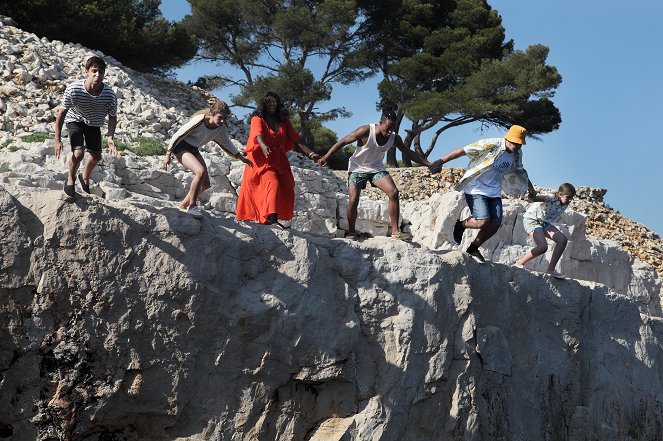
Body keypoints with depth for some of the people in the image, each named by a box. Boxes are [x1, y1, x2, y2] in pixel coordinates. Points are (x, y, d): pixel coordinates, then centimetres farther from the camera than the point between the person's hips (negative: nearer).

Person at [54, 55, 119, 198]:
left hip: (94, 124, 3)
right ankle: (71, 179, 12)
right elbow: (62, 113, -22)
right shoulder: (73, 89, -35)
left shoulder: (109, 94, -31)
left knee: (96, 156, 7)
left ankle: (85, 177, 41)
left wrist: (110, 138, -31)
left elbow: (112, 117, -15)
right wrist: (58, 140, -20)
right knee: (78, 153, -19)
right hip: (75, 121, -3)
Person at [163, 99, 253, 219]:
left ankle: (184, 205, 20)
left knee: (205, 184, 2)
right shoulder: (199, 121, -28)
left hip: (194, 150, 8)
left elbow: (226, 143, 11)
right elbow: (178, 135, -21)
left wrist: (241, 158, 11)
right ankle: (192, 207, -20)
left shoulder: (221, 127, -8)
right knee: (201, 171, -29)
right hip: (180, 147, -8)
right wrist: (168, 154, -19)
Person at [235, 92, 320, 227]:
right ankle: (272, 219, -40)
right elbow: (258, 135, -19)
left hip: (279, 160, 5)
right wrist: (264, 146, -42)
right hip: (263, 159, -5)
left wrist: (311, 154, -7)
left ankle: (266, 219, -7)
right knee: (272, 184, -27)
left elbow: (295, 142, 9)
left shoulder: (283, 121, 16)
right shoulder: (257, 119, 3)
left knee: (287, 190, -11)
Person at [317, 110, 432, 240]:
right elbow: (342, 142, -17)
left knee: (394, 192, -18)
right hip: (358, 168, -3)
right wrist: (326, 157, -22)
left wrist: (429, 164, 2)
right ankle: (351, 231, 8)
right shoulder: (366, 131, -23)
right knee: (353, 201, -16)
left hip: (377, 168, 3)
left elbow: (409, 153, 4)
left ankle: (395, 231, -12)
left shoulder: (394, 138, -10)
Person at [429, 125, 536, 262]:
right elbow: (462, 151, -17)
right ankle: (460, 225, 12)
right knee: (483, 222, -21)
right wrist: (441, 161, -19)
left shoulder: (517, 154, 3)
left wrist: (530, 187, 28)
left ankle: (473, 248, 17)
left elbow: (520, 170, 26)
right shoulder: (490, 145, -19)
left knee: (496, 223, -5)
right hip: (475, 188, -7)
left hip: (494, 191, 7)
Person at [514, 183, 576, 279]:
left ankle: (550, 269, -2)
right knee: (542, 246, -26)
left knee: (563, 240, -8)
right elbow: (533, 198, -42)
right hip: (532, 220, -8)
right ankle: (519, 264, -8)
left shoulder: (565, 204, -5)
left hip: (545, 222, 8)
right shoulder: (551, 199, -28)